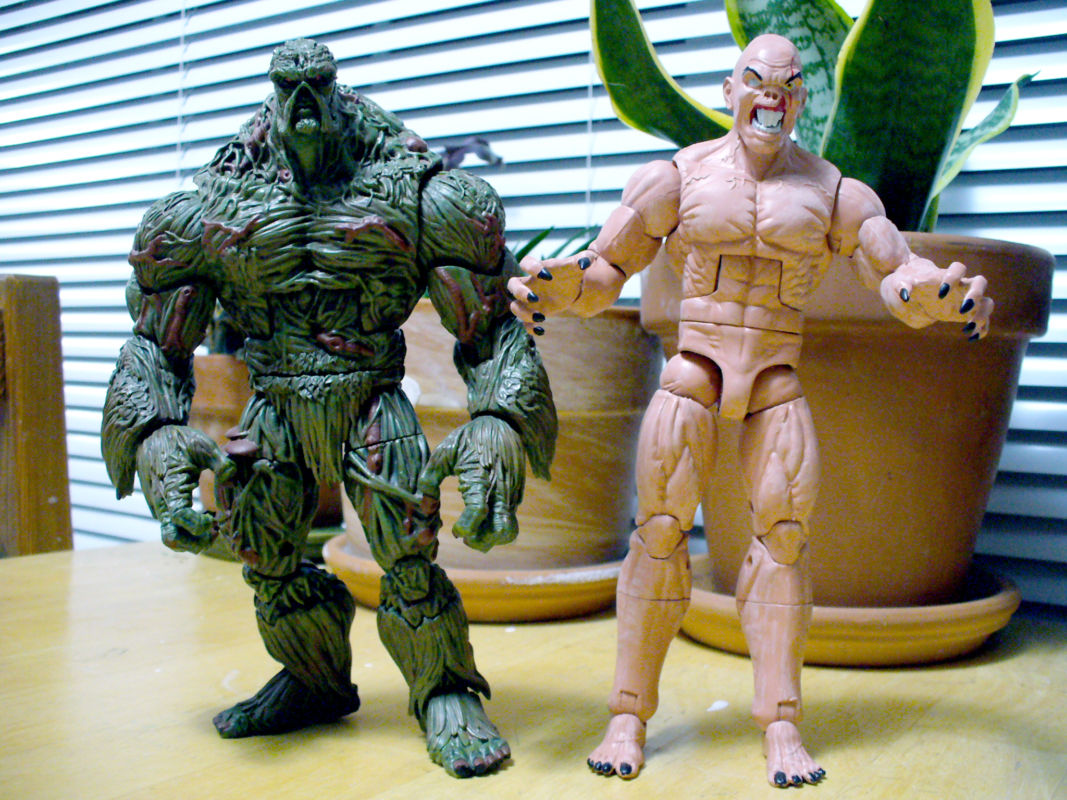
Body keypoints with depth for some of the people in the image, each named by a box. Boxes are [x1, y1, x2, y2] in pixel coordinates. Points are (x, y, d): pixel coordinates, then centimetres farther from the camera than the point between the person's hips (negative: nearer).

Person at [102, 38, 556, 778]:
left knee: (407, 555, -14)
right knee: (265, 557, 6)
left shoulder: (422, 199, -7)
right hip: (276, 407, 3)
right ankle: (314, 682, 32)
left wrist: (499, 425, -20)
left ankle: (447, 697, 9)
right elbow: (157, 344, 6)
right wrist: (156, 437, -13)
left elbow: (490, 330, -4)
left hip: (372, 401, -3)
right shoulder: (210, 213, 0)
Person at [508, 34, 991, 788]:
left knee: (784, 533, -6)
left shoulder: (831, 189, 9)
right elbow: (606, 269, 4)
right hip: (693, 371, -1)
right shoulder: (680, 176, 5)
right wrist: (552, 285, -18)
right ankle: (629, 714, 3)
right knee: (660, 528, -7)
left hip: (779, 383, 2)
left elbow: (900, 274, 4)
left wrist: (950, 293, -20)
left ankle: (782, 726, 3)